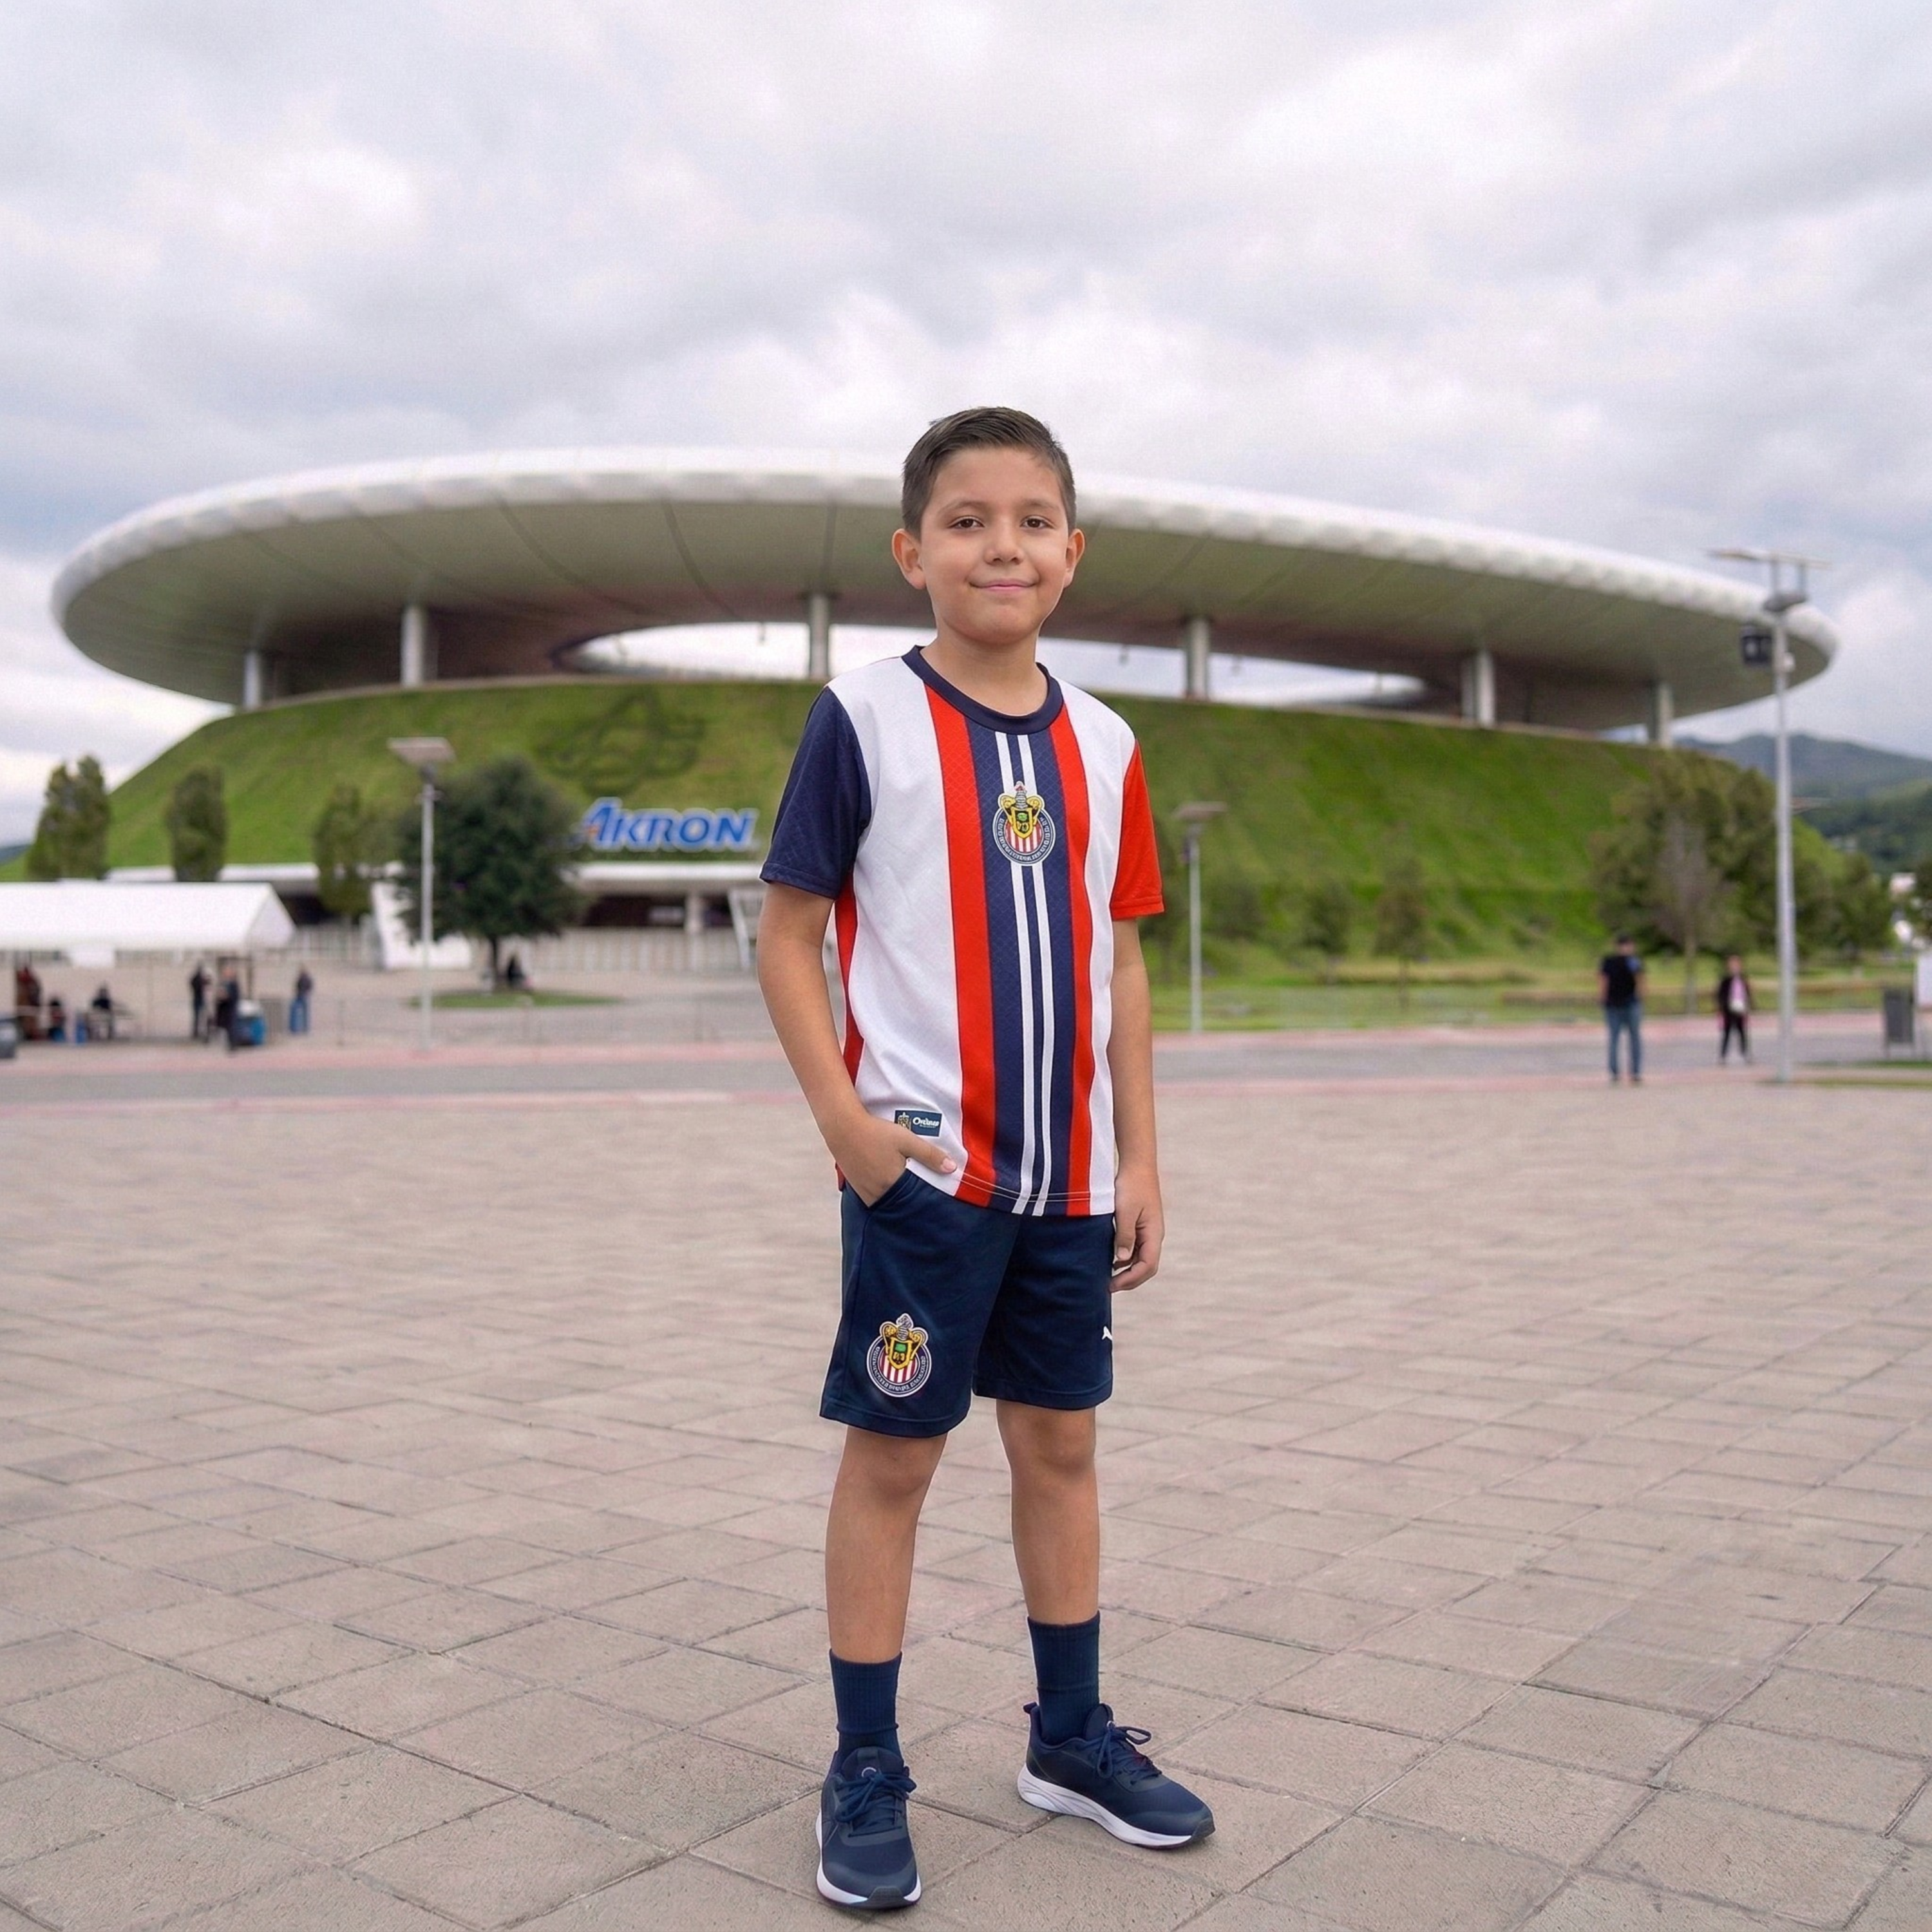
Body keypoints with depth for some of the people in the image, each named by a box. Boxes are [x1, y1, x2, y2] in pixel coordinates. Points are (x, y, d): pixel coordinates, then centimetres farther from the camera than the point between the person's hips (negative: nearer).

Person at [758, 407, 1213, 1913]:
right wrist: (843, 1117, -15)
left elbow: (1120, 962, 10)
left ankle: (1073, 1735, 31)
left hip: (1071, 1171, 5)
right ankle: (865, 1775, 19)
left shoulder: (1104, 746, 7)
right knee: (893, 1452, 4)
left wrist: (1140, 1159, 7)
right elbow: (787, 931, -5)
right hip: (924, 1165, -4)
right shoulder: (864, 720, -7)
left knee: (1061, 1440, 15)